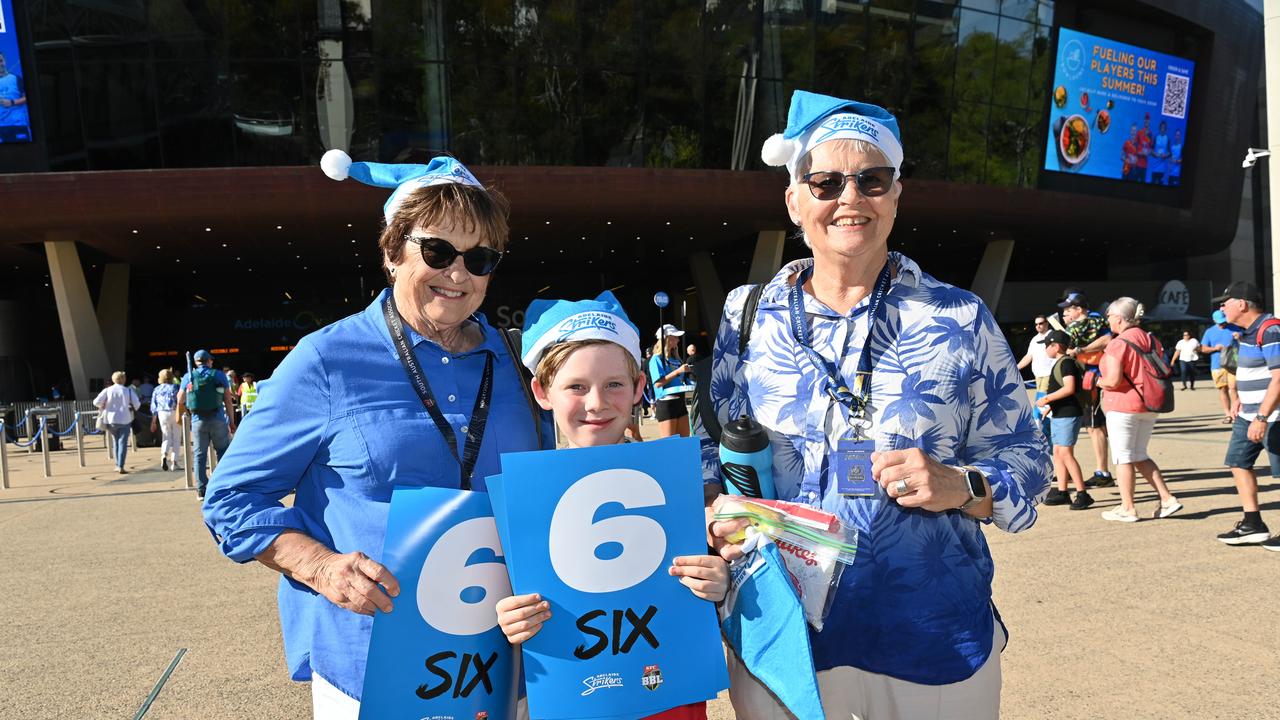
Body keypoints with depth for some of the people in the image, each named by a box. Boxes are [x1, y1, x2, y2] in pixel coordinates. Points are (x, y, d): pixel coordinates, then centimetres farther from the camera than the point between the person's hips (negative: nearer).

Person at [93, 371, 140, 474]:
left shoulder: (107, 390, 0)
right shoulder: (128, 390, -2)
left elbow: (96, 402, -8)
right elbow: (137, 404, -3)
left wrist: (103, 407, 12)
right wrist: (134, 409, 18)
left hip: (111, 420, 2)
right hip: (125, 420, -2)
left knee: (116, 442, 17)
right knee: (123, 443, -1)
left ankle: (117, 465, 19)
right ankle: (121, 467, -10)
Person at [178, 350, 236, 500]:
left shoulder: (188, 377, 7)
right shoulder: (220, 375, 3)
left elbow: (180, 402, 8)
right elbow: (228, 400, 0)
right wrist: (232, 421, 4)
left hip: (198, 420, 1)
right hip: (218, 420, -1)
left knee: (199, 455, 7)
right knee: (223, 452, 11)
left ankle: (201, 490, 6)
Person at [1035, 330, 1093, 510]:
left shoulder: (1066, 362, -14)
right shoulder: (1059, 363, 18)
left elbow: (1069, 388, -25)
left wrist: (1047, 398, -20)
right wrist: (1050, 406, 19)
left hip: (1068, 415, -11)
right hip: (1058, 415, 11)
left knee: (1065, 453, -12)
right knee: (1057, 453, 11)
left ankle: (1083, 494, -9)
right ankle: (1062, 492, 16)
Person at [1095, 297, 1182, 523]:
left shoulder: (1118, 344, -16)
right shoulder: (1151, 340, 9)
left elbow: (1113, 381, -21)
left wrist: (1099, 381, -1)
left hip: (1123, 405, -8)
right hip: (1148, 406, 8)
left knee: (1123, 458, 2)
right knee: (1140, 456, 17)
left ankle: (1127, 508, 7)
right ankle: (1168, 499, 12)